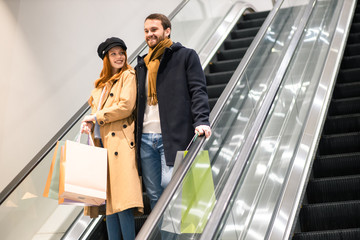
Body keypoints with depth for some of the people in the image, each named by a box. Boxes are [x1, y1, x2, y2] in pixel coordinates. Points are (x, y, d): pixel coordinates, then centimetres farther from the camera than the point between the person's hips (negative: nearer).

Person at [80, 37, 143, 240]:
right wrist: (90, 124, 3)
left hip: (120, 141, -7)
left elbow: (126, 106, -11)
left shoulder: (128, 75, 1)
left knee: (122, 198, -13)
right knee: (109, 198, 4)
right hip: (102, 143, 7)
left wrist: (97, 116, -5)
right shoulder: (103, 83, 23)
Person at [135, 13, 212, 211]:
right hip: (145, 138, 6)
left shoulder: (185, 56, 8)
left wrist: (201, 121, -18)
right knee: (154, 194, 5)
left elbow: (198, 91, -2)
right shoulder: (142, 65, 24)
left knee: (170, 184, -17)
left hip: (173, 136, -5)